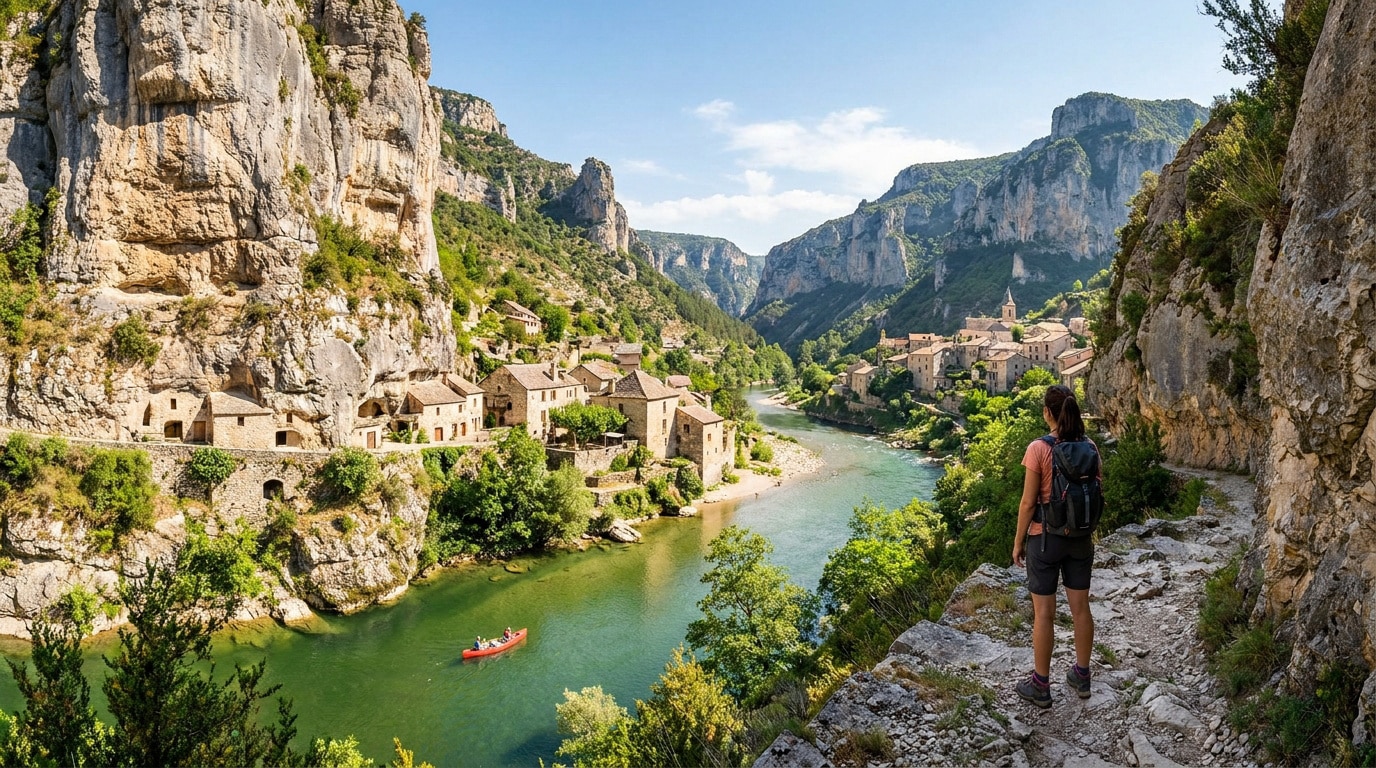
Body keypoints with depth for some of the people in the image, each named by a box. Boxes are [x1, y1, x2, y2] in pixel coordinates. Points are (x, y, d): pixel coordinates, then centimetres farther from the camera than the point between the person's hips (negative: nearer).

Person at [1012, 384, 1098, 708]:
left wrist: (1018, 542, -4)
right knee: (1081, 608, 16)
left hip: (1046, 538, -5)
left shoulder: (1038, 449, -18)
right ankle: (1082, 676, 32)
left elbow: (1028, 503, -15)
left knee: (1044, 613, 5)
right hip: (1081, 538, 5)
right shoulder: (1090, 447, -3)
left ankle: (1040, 686, 16)